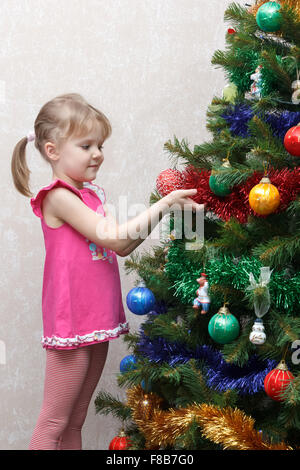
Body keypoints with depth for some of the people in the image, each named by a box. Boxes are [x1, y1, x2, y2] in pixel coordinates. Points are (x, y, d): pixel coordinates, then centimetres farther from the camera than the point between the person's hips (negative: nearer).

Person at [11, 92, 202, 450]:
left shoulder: (91, 195, 13)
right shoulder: (58, 197, -13)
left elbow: (122, 246, 8)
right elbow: (110, 236, -19)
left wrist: (162, 210, -1)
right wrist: (163, 205, -16)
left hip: (96, 322, 8)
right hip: (71, 323, -8)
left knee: (76, 422, 16)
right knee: (54, 423, 1)